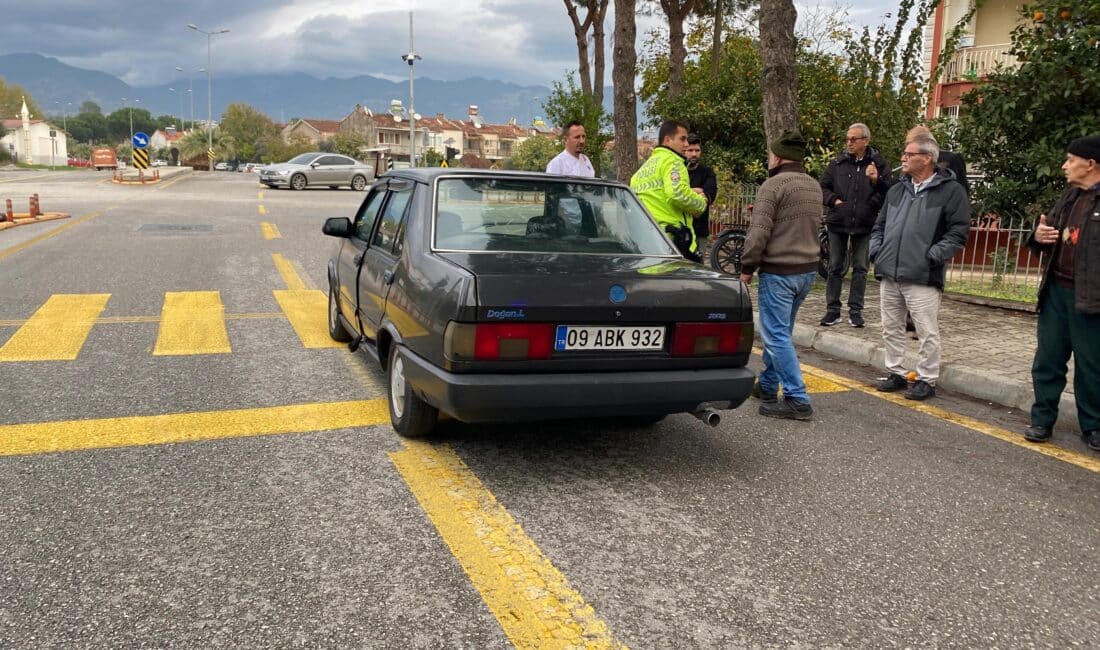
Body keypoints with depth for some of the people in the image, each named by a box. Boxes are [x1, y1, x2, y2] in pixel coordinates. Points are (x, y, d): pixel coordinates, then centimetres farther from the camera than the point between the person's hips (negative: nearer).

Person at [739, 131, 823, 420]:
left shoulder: (773, 185, -13)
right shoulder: (814, 186, 13)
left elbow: (759, 232, -18)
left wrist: (747, 267, -10)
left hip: (778, 271, -8)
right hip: (807, 270, 9)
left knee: (776, 335, -5)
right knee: (779, 331, 19)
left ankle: (797, 400, -6)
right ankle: (767, 385, 30)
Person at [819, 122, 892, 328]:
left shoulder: (878, 164, 0)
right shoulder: (837, 163, 5)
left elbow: (887, 194, -3)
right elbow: (823, 187, 9)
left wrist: (876, 181, -21)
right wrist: (834, 201, -7)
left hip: (864, 225, -1)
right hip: (838, 222, 1)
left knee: (860, 268, 6)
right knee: (836, 268, 6)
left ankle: (855, 311, 12)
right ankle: (832, 310, 12)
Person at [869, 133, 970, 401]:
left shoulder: (950, 191, -3)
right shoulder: (896, 190, 16)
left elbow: (958, 232, -7)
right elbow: (879, 226, 23)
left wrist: (931, 257, -13)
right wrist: (876, 252, 9)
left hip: (922, 278, -6)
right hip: (888, 274, 6)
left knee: (927, 332, -1)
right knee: (891, 329, 12)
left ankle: (926, 380, 10)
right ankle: (896, 373, 25)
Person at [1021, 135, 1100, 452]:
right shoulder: (1069, 196, 14)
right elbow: (1048, 233, 23)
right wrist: (1039, 235, 0)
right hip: (1056, 290, 6)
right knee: (1047, 359, 10)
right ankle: (1042, 419, 20)